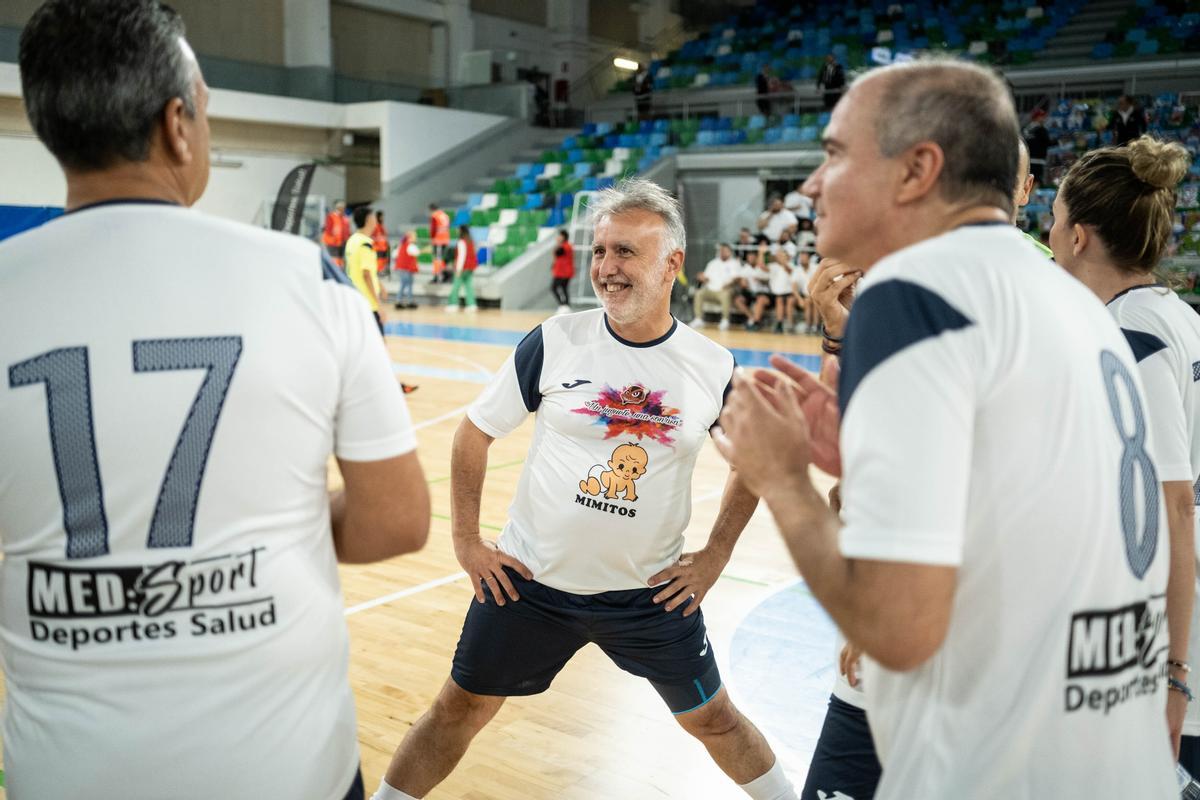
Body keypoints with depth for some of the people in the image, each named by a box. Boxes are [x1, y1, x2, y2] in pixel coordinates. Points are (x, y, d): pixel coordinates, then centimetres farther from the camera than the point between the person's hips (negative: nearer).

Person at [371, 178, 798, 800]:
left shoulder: (714, 367, -7)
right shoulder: (557, 340, -10)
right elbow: (474, 434, -1)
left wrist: (715, 555, 3)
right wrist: (466, 541, -3)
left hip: (651, 591, 1)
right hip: (528, 581, 0)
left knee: (713, 720, 15)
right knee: (459, 710, 10)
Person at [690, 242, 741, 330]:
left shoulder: (735, 263, 10)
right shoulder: (713, 263, 22)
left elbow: (736, 278, -3)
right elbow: (706, 277, 16)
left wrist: (729, 284, -23)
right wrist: (702, 278, -9)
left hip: (724, 290, -4)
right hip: (710, 290, 4)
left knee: (726, 295, -39)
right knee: (699, 293, -25)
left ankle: (725, 320, -32)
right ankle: (699, 319, -25)